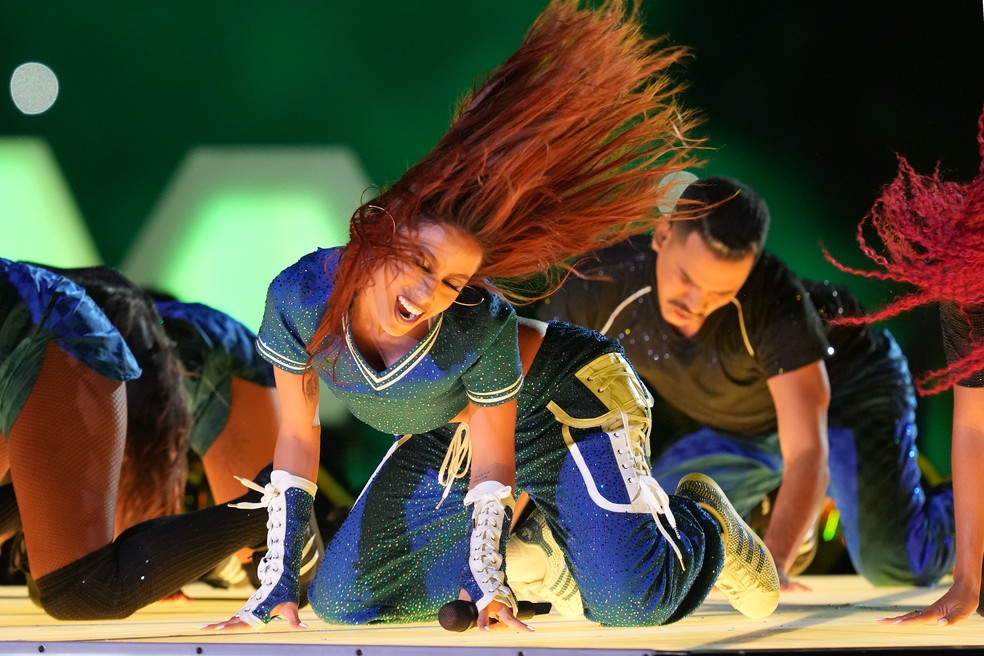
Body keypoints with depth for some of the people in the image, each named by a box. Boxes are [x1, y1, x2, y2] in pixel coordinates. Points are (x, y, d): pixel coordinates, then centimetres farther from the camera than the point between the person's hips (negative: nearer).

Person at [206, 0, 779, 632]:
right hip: (447, 434, 5)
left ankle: (699, 514, 16)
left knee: (632, 602, -21)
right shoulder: (300, 297, -30)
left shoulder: (482, 330, -38)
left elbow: (494, 460, -21)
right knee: (339, 601, 2)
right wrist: (279, 580, -15)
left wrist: (487, 582, -21)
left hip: (559, 394, -5)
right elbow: (298, 434, -16)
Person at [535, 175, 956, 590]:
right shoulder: (594, 289, -32)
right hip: (724, 428, 4)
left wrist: (774, 562, -60)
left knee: (895, 566, -19)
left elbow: (807, 453, -45)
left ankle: (963, 507, 16)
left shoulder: (778, 302, -40)